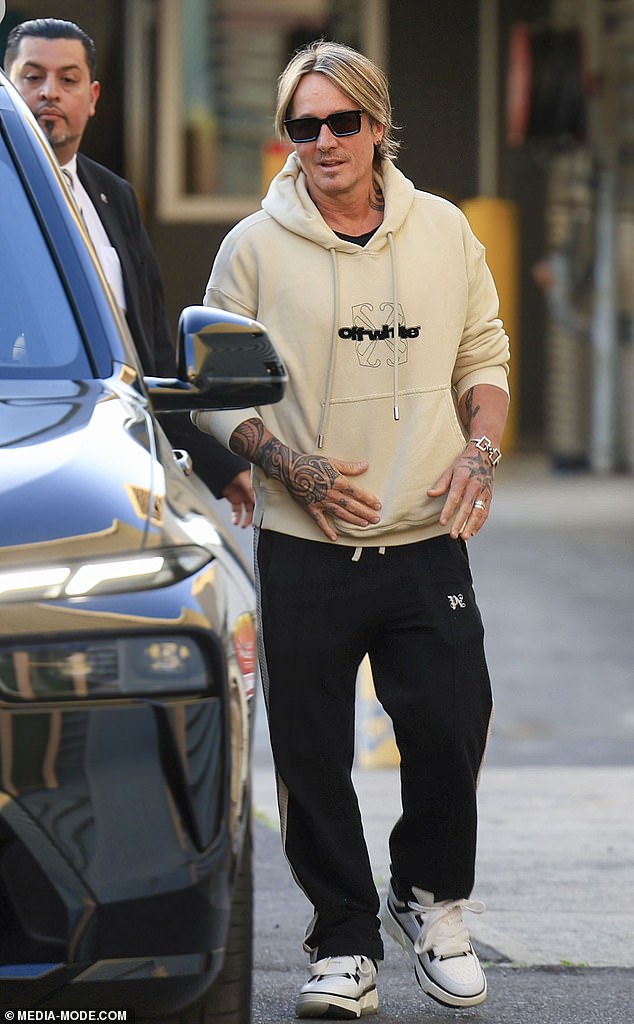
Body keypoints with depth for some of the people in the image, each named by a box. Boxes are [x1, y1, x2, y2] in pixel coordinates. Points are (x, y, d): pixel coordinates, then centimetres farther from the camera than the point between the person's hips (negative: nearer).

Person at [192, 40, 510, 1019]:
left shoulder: (444, 231, 8)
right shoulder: (255, 247, 1)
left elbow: (484, 354, 17)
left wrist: (480, 451, 0)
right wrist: (291, 467, -10)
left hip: (428, 544, 1)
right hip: (304, 553, -1)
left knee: (452, 733, -4)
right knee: (313, 757, 0)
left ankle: (429, 900, 22)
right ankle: (345, 944, 14)